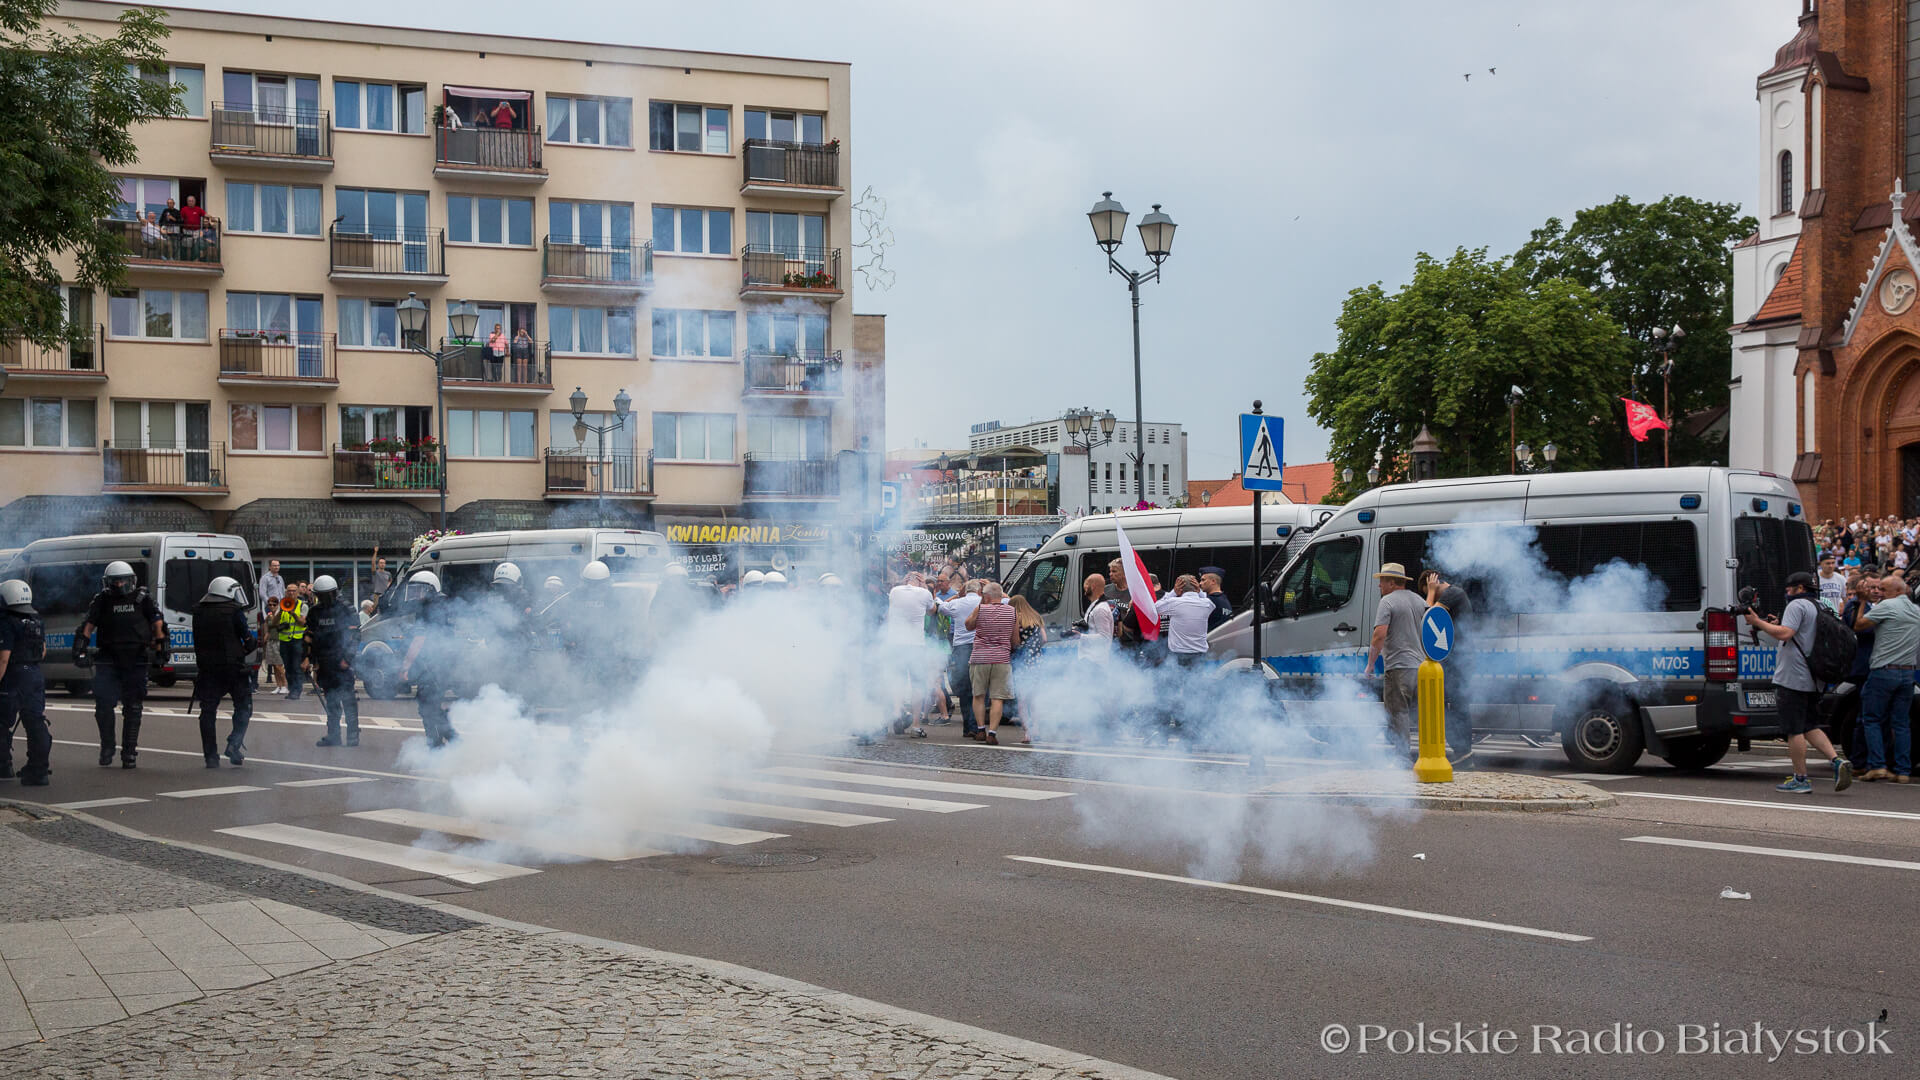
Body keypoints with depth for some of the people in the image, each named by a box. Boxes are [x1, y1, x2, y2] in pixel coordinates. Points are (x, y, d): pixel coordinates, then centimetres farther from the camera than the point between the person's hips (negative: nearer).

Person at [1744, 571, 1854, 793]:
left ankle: (1800, 779, 0)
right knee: (1808, 727, 16)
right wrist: (1770, 626, 23)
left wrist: (1758, 622, -12)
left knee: (1794, 731, -3)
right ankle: (1838, 761, 0)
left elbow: (1785, 634, -23)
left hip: (1792, 678, -9)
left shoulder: (1797, 605, -10)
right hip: (1811, 680, 9)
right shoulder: (1818, 608, 20)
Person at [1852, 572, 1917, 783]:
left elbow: (1858, 625, -5)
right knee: (1901, 723, 8)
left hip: (1883, 672, -6)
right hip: (1907, 673, 6)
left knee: (1872, 719, 2)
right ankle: (1903, 771, 4)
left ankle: (1877, 766, -7)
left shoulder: (1888, 606, -8)